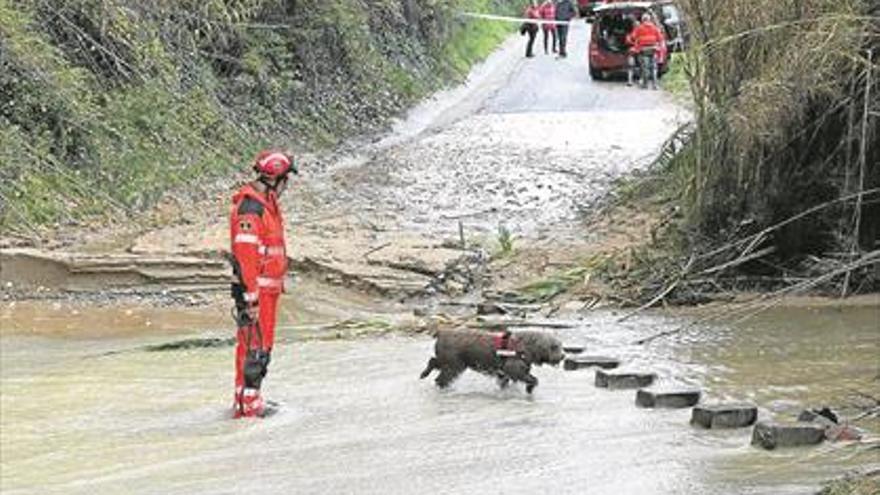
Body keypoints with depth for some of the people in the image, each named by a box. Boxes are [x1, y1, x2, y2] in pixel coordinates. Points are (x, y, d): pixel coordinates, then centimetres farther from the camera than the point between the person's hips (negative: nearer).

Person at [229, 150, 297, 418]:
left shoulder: (267, 204, 15)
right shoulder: (250, 208, -18)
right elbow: (245, 254, -22)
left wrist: (276, 283, 26)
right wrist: (251, 295, -25)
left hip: (268, 287, 10)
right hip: (255, 288, -10)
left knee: (263, 344, 15)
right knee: (253, 346, -7)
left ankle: (251, 399, 23)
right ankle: (247, 404, -3)